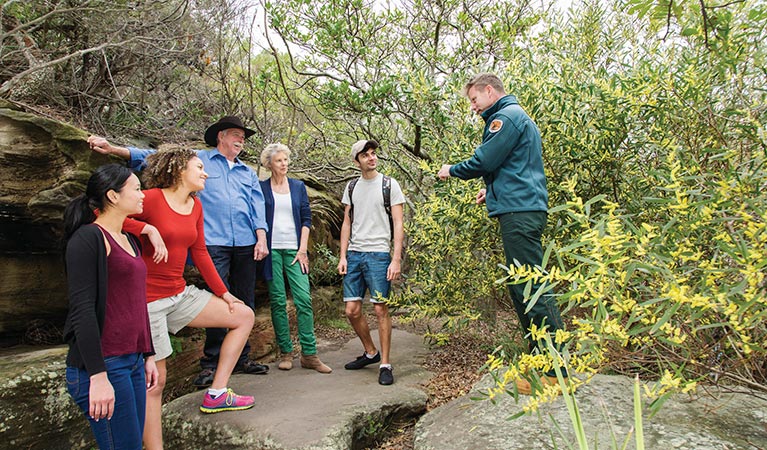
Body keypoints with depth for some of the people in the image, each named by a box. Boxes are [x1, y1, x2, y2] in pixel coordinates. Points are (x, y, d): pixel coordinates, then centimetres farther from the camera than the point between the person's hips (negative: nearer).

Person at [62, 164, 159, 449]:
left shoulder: (130, 241, 15)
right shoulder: (88, 238, -10)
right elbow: (82, 310, -17)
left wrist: (148, 356, 20)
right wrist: (98, 376, -20)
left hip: (132, 361, 8)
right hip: (102, 364, -8)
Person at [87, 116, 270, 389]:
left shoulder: (248, 172, 21)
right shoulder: (197, 160, 10)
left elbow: (257, 206, 14)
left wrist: (261, 238, 1)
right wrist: (113, 149, -5)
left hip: (246, 244, 5)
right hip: (214, 243, -4)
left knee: (244, 304, 8)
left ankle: (241, 358, 20)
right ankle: (211, 363, 4)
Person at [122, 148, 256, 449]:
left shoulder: (195, 206, 8)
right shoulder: (152, 199, -14)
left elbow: (199, 254, 12)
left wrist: (223, 293, 12)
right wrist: (147, 229, -24)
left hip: (180, 294, 8)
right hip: (148, 299, -8)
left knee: (244, 316, 6)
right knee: (155, 380, 0)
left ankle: (216, 394, 11)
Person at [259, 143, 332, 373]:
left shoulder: (298, 187, 12)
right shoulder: (261, 188, 6)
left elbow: (306, 219, 9)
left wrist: (303, 249, 1)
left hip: (294, 249, 1)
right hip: (272, 249, -1)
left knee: (304, 299, -7)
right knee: (278, 301, 1)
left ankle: (309, 354, -1)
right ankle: (285, 352, 11)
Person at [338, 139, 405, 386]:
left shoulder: (389, 184, 0)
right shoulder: (351, 187, 13)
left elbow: (398, 224, -4)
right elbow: (347, 223, 14)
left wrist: (396, 259, -12)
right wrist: (342, 256, 6)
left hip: (378, 254, -4)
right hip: (354, 254, 5)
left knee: (380, 309, -4)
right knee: (352, 310, 5)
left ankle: (385, 364, 8)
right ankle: (370, 352, 26)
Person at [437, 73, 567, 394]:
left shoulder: (507, 116, -7)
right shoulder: (518, 116, 26)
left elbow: (484, 160, -12)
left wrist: (452, 170, 4)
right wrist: (493, 190, 22)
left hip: (520, 212, -11)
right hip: (522, 209, 11)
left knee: (532, 288, -10)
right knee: (520, 286, 12)